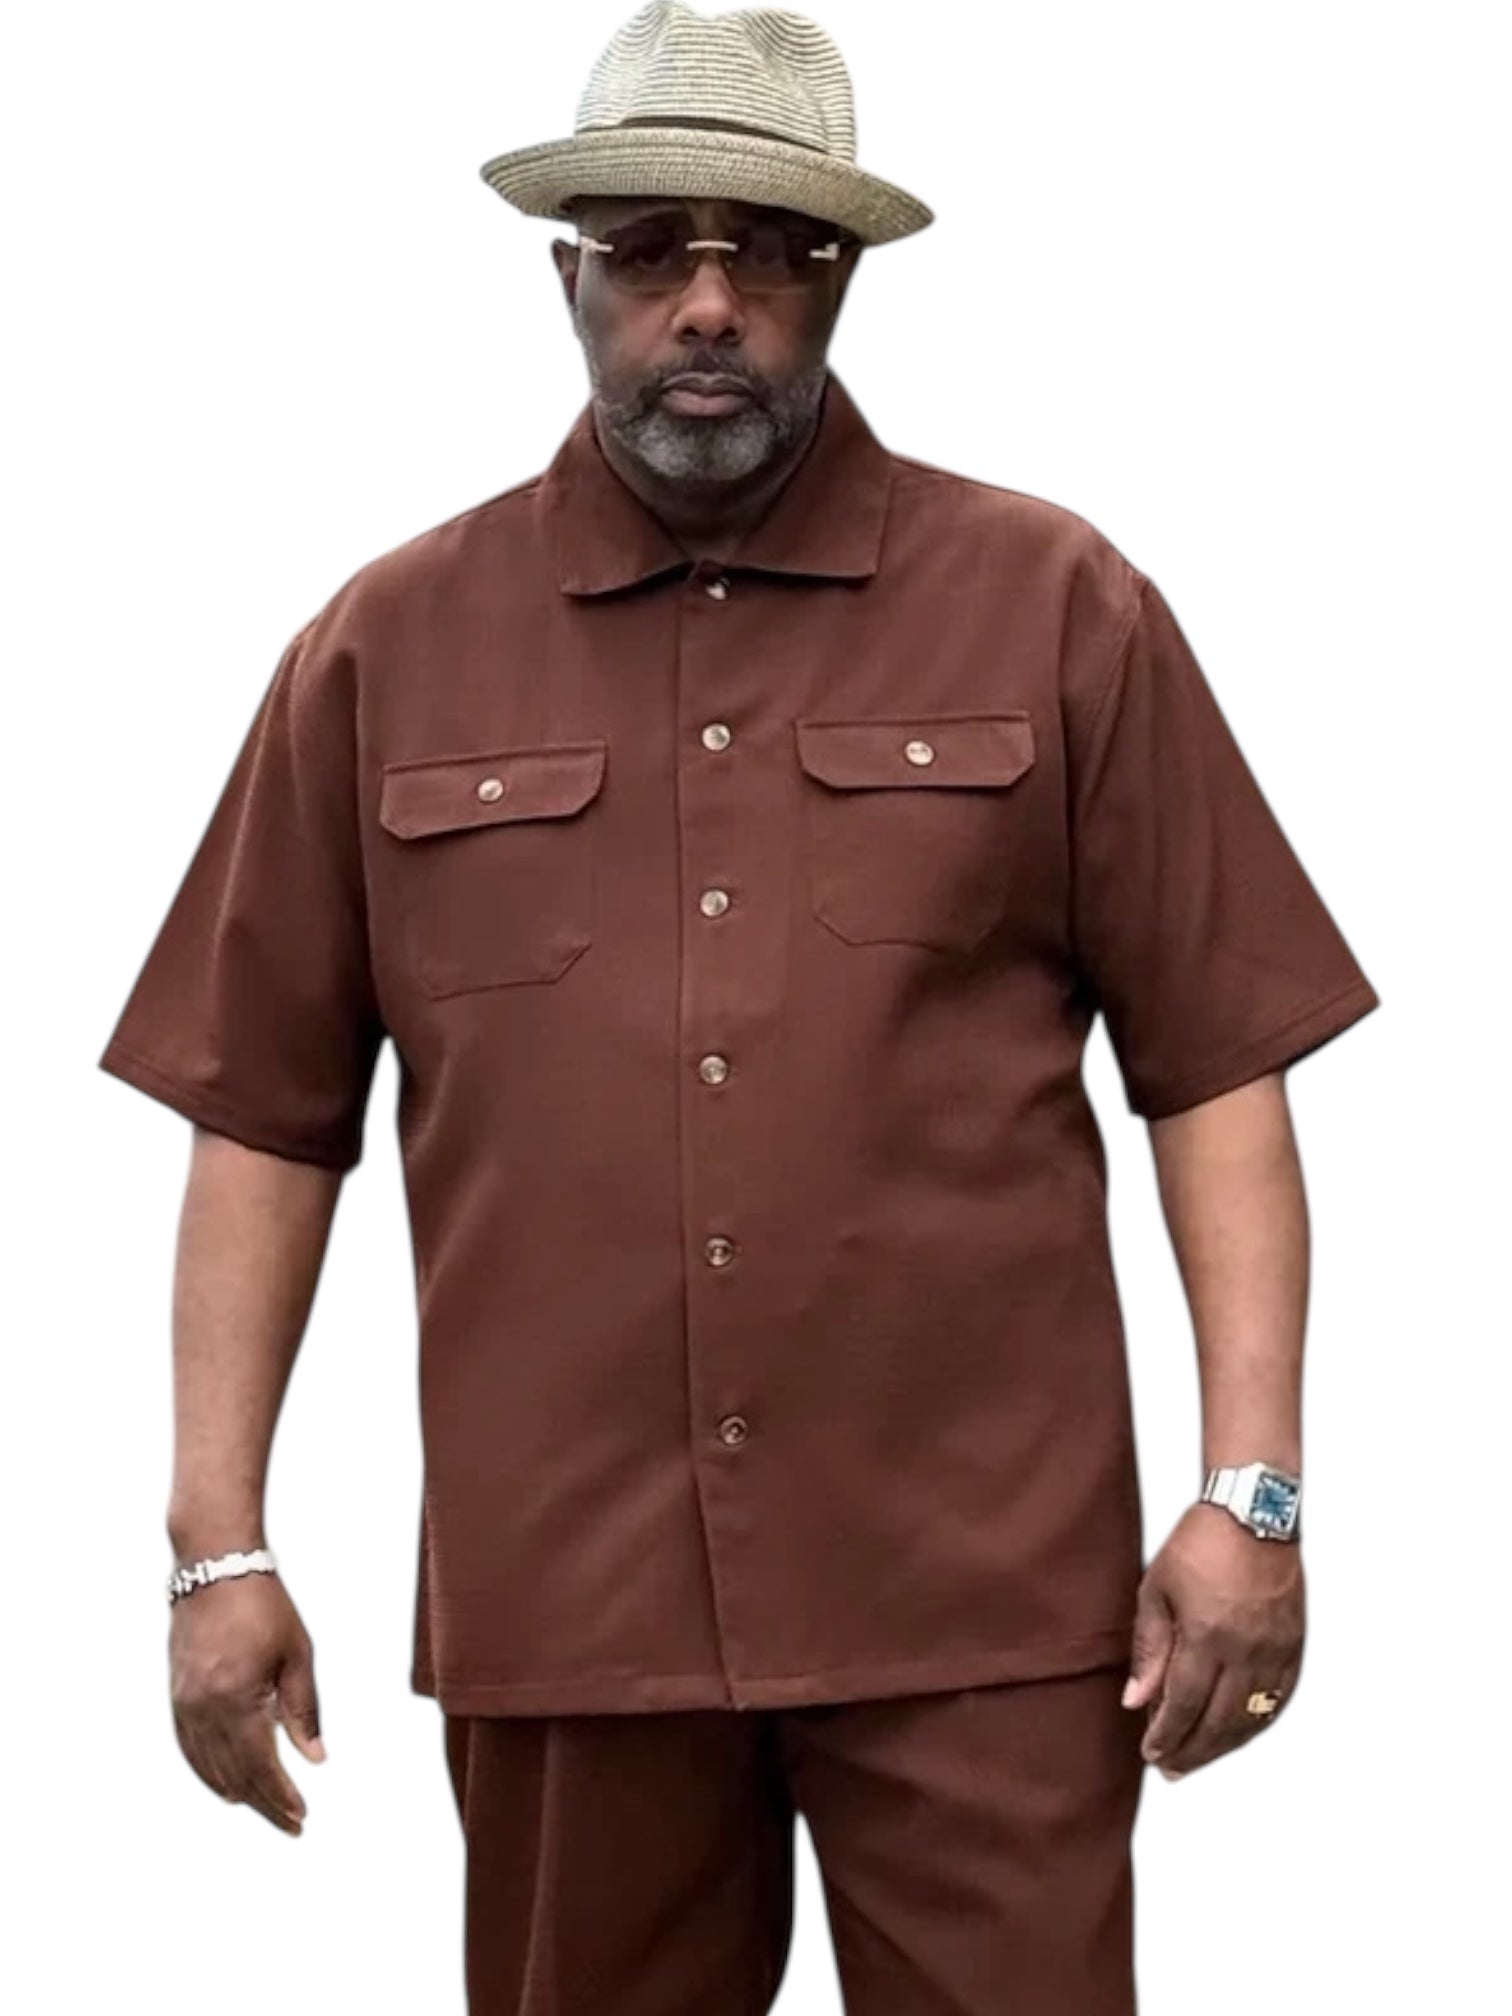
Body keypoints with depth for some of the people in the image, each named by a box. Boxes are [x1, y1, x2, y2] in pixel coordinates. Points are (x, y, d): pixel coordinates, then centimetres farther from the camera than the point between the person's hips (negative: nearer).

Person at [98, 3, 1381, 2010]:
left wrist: (1251, 1487, -6)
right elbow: (269, 1114, 6)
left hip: (982, 1592, -1)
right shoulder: (387, 647, 5)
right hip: (560, 1595, 2)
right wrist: (221, 1540, 2)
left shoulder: (1057, 607, 2)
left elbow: (1213, 1063, 1)